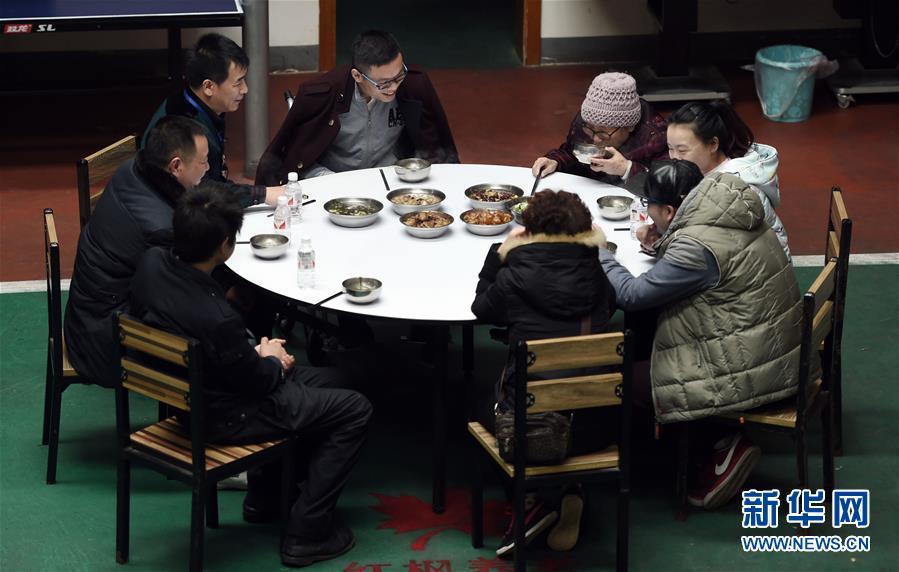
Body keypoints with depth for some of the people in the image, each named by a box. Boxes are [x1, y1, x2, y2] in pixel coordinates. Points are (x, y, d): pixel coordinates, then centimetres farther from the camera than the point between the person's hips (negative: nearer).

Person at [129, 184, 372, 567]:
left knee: (326, 380, 25)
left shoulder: (152, 262, -16)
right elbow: (257, 383, -20)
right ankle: (306, 533, 7)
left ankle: (264, 496, 35)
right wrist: (271, 359, 3)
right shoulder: (218, 319, -38)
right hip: (222, 418, -8)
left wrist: (256, 352, 0)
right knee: (355, 410, 2)